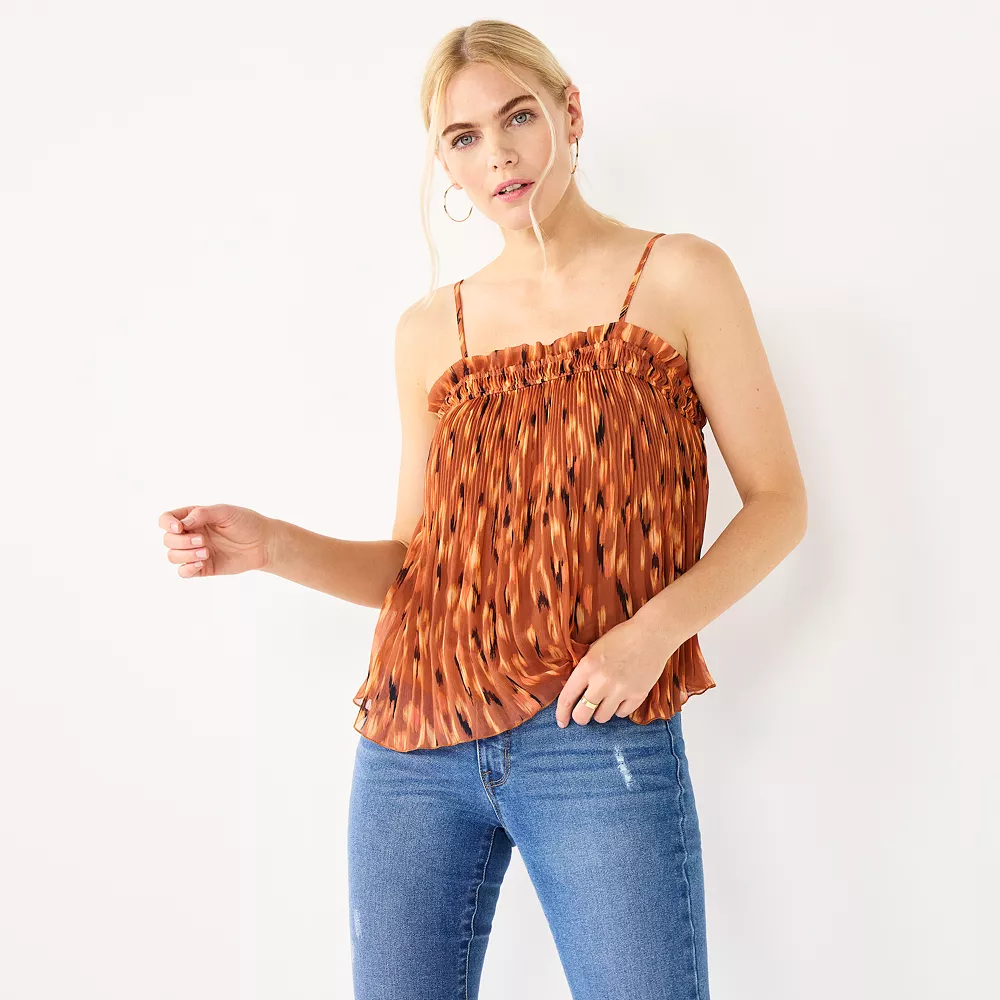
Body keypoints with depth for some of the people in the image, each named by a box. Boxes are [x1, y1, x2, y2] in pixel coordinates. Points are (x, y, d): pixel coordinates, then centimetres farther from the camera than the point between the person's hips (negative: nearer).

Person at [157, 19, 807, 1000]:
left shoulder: (679, 276, 3)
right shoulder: (431, 329, 12)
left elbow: (778, 500, 1)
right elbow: (414, 563, 12)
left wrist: (656, 628, -14)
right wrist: (269, 545, -5)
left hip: (600, 738, -3)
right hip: (415, 744, 3)